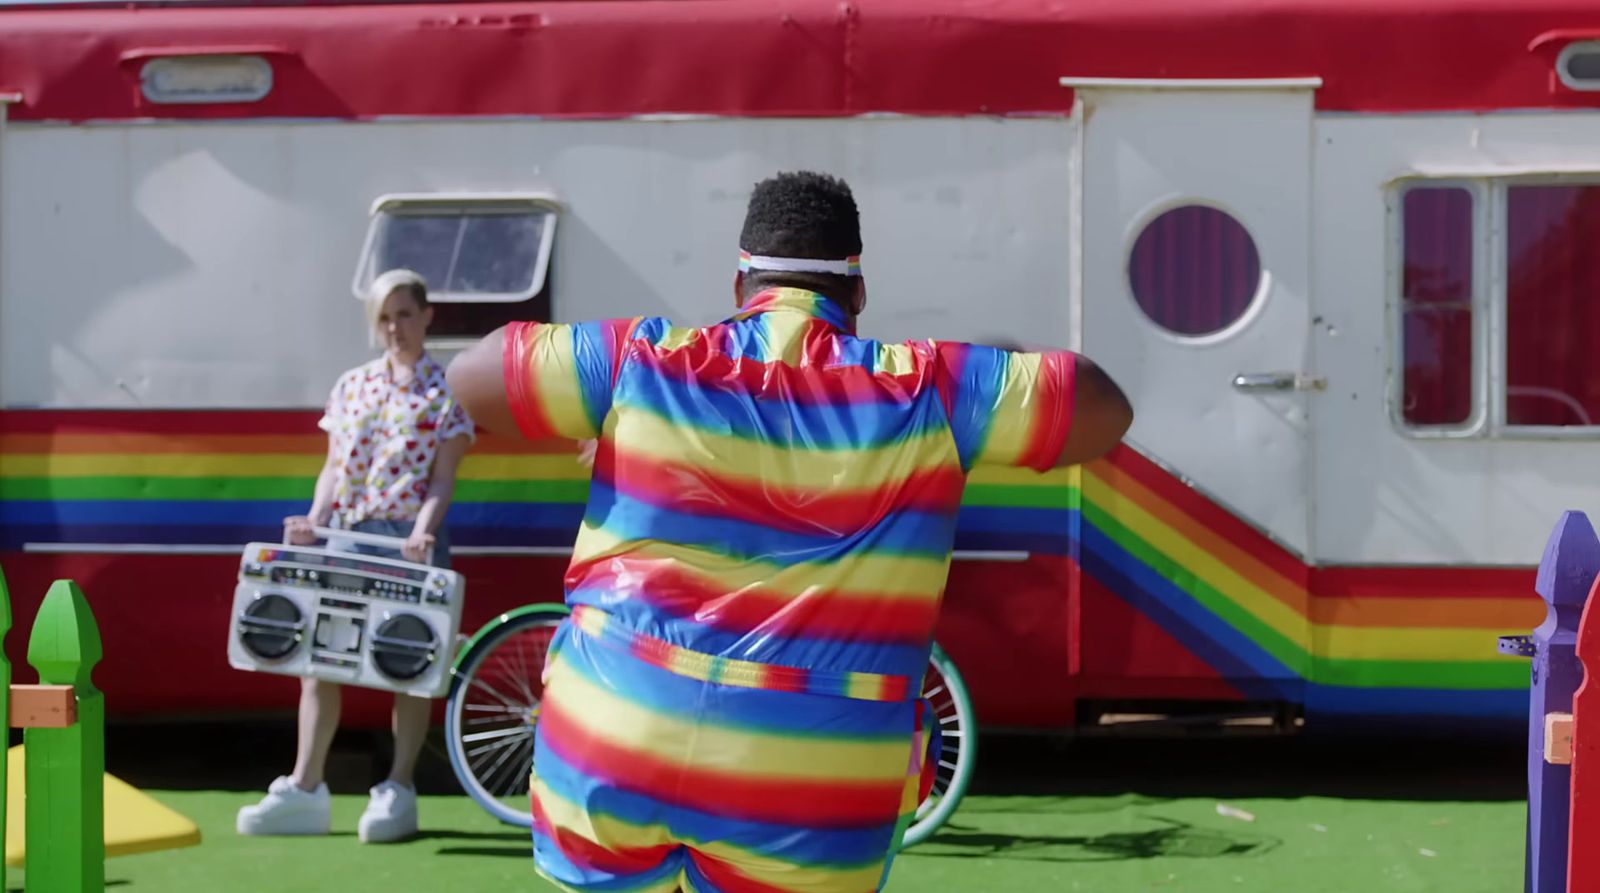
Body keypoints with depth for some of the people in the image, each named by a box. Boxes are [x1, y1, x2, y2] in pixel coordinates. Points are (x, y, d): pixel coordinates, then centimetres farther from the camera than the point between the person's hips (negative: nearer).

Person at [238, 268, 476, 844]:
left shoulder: (444, 391, -1)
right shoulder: (351, 386, 13)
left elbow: (442, 477, -7)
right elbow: (333, 468, 13)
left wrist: (423, 532, -21)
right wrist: (314, 521, -3)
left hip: (410, 538, -5)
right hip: (347, 535, 5)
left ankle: (398, 791, 7)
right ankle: (304, 788, 6)